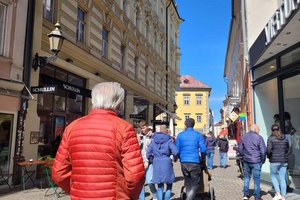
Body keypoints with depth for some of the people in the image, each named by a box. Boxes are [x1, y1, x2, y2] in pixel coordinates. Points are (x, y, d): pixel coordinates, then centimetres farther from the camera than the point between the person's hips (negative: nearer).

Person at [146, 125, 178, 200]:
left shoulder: (153, 140, 5)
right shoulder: (168, 140, -7)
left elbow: (148, 153, 4)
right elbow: (175, 152, -14)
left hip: (156, 165, 4)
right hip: (166, 163, -4)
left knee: (160, 186, 14)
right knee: (169, 184, 12)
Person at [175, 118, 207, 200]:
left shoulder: (180, 135, 4)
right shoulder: (198, 135, 0)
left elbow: (177, 150, 5)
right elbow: (203, 149, -4)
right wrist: (203, 160, 12)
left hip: (184, 163, 3)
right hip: (195, 162, -2)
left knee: (187, 183, 17)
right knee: (195, 184, 4)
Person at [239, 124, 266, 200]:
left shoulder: (243, 137, 5)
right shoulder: (259, 137, -11)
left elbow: (240, 149, 10)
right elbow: (263, 150, -11)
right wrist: (263, 159, 2)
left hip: (246, 161, 4)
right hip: (256, 161, -4)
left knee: (246, 177, 15)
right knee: (256, 178, 5)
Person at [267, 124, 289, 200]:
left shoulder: (271, 138, -9)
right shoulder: (285, 138, 5)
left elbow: (269, 149, -16)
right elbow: (287, 149, 11)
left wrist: (268, 156, 2)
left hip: (274, 160, -4)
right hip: (284, 161, 4)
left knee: (273, 176, 14)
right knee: (282, 179, 9)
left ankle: (278, 193, 6)